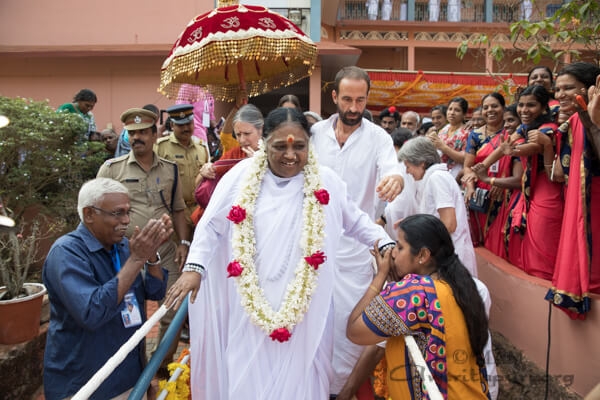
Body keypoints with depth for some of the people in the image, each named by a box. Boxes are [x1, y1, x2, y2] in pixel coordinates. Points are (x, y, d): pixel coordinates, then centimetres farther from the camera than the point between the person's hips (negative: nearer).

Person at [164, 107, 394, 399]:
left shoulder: (326, 182, -1)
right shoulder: (242, 176, -4)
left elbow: (356, 222, 11)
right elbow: (211, 225, 1)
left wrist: (385, 244, -2)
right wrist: (194, 267, -10)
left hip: (306, 310, 1)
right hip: (249, 307, 0)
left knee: (298, 376, 12)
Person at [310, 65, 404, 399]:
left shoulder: (378, 137, -5)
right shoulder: (315, 132, 1)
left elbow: (391, 170, -22)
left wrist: (396, 179, -45)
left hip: (355, 243, -2)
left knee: (350, 317, 3)